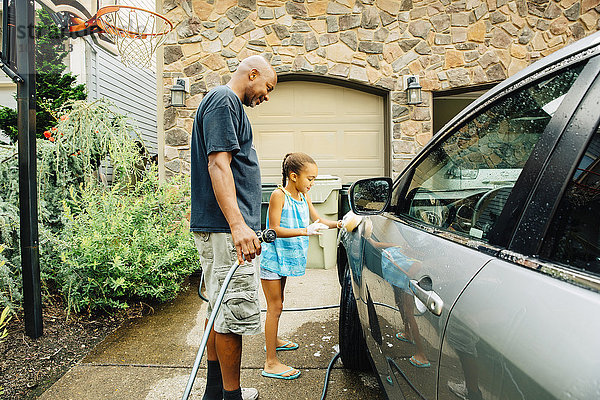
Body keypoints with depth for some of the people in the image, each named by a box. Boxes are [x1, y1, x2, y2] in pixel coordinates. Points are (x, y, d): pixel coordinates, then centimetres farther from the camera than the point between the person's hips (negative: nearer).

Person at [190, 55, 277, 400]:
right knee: (233, 314, -2)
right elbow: (218, 164, -21)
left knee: (220, 310, 16)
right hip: (226, 231, -11)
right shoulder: (224, 100, -8)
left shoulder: (224, 103, 24)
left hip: (218, 229, 11)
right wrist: (237, 225, -29)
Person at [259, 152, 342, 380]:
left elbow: (317, 219, 9)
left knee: (278, 303, 23)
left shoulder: (303, 196, 5)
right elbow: (274, 230, -23)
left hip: (285, 258, 8)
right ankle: (271, 363, 4)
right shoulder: (279, 195, -18)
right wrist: (305, 231, -31)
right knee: (274, 306, -4)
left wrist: (337, 224, -8)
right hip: (272, 258, -8)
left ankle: (273, 340, 43)